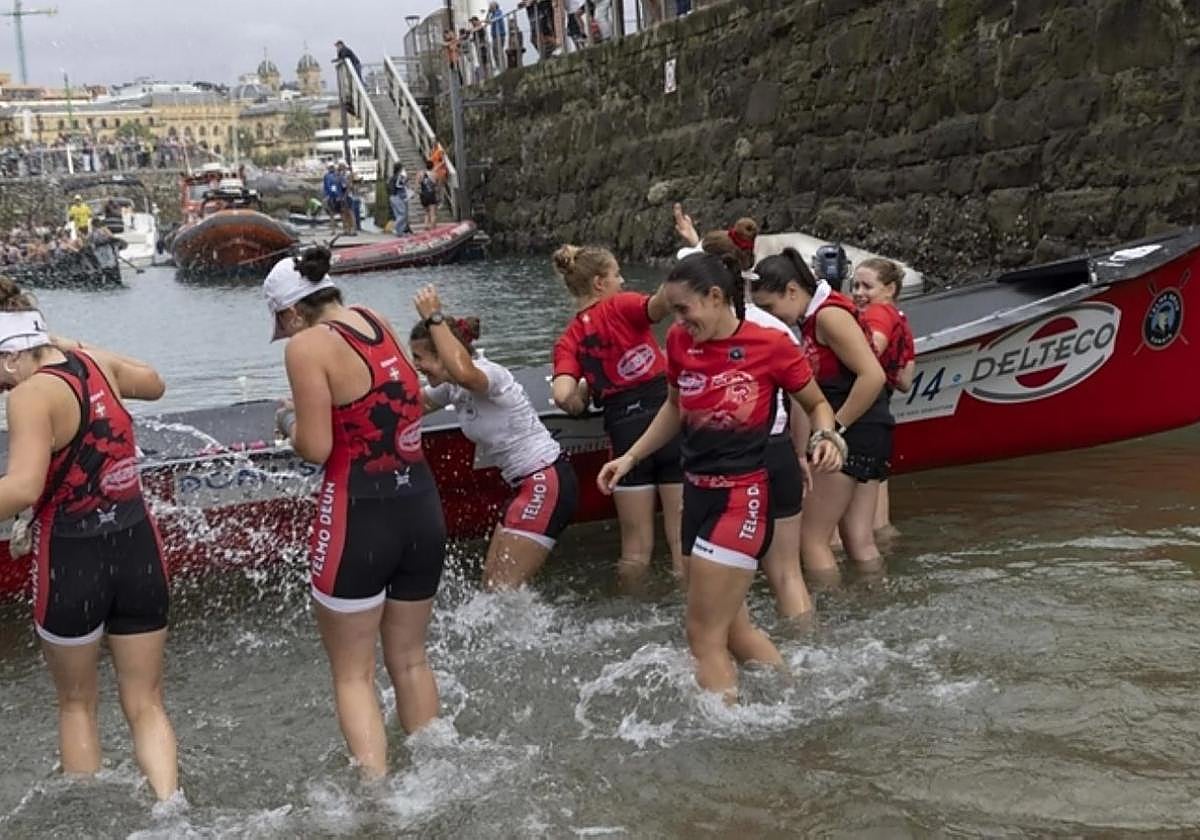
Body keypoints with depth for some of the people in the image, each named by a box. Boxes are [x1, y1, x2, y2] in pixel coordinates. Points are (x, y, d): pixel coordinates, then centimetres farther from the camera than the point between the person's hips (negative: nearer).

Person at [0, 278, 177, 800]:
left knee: (76, 704, 19)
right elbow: (153, 384, 26)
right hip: (138, 551, 5)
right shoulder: (95, 361, 4)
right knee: (145, 707, 13)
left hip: (72, 561, -5)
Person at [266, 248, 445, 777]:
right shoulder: (377, 322, 9)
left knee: (353, 674, 8)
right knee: (410, 660, 22)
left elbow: (316, 448, -13)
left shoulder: (309, 345, -11)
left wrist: (288, 420, 5)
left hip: (359, 519, -7)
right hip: (422, 509, 7)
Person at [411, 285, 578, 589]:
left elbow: (463, 372, -45)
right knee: (493, 580, 14)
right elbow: (419, 404, 28)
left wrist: (434, 319, -36)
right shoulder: (452, 387, 8)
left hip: (546, 484, -10)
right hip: (529, 485, 10)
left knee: (504, 589, -10)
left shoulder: (487, 373, -19)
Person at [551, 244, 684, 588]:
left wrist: (583, 399, 13)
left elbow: (563, 396, -8)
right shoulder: (622, 306, 0)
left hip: (624, 430, 3)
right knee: (684, 541, 3)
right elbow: (660, 304, -23)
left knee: (636, 547, 16)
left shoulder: (568, 340, 8)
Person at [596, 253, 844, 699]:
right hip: (697, 491, 7)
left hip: (742, 497, -7)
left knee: (705, 637, -5)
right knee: (733, 628, 16)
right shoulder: (680, 343, 2)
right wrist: (630, 457, 15)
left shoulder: (771, 345, -13)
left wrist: (826, 437, -18)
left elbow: (817, 404, 2)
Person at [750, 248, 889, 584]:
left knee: (812, 537, -2)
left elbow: (873, 375, -23)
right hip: (865, 438, 9)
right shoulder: (812, 320, 14)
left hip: (854, 434, -9)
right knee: (859, 540, 10)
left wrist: (836, 428, -18)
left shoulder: (830, 314, -14)